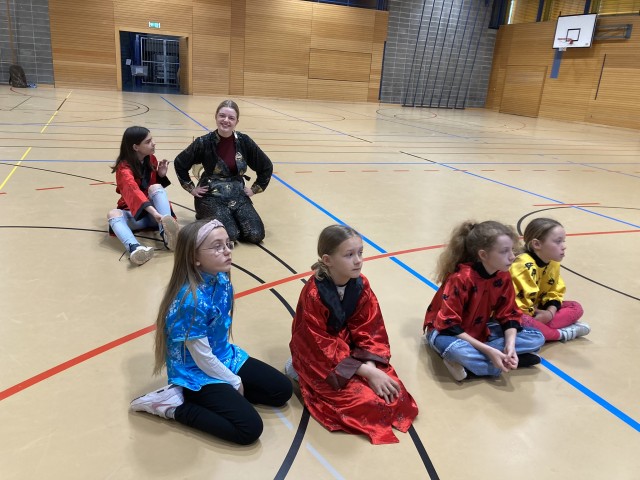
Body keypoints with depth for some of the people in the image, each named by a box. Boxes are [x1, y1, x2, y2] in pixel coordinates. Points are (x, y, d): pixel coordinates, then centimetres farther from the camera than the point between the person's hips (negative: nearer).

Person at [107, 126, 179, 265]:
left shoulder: (151, 159, 1)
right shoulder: (124, 169, -17)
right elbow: (133, 191, -38)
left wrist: (161, 175, -8)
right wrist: (153, 212, -53)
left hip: (154, 212, 3)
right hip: (134, 214, -3)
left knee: (156, 187, -26)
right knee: (113, 214, -34)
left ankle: (166, 233, -45)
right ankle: (134, 247, -62)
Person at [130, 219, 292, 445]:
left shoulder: (221, 280, -7)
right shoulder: (191, 301, -31)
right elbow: (203, 359, -22)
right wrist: (235, 382, -9)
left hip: (224, 358, 8)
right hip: (198, 374, -8)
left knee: (282, 390, 7)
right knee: (250, 429, -14)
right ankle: (175, 404, -4)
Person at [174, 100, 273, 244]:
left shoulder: (244, 142, -2)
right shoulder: (204, 142, -8)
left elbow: (266, 167, 9)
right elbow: (180, 163, 5)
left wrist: (255, 189, 6)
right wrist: (191, 188, 2)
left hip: (238, 196, 3)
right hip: (212, 197, -3)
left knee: (256, 235, -16)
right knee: (230, 235, -25)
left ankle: (232, 219, 16)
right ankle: (205, 218, 9)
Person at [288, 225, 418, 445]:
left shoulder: (361, 285, -9)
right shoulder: (314, 294, -27)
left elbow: (370, 329, -5)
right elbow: (320, 345, -24)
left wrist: (370, 366, -22)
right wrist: (365, 372, -25)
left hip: (349, 348, 6)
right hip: (319, 359, -5)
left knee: (392, 390, -7)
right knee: (362, 398, -19)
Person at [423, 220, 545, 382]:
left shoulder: (504, 276, -8)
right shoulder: (461, 278, -28)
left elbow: (509, 315, -2)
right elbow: (449, 325, -27)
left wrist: (510, 345, -22)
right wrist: (488, 350, -31)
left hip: (481, 329, 8)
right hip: (446, 329, -7)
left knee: (537, 338, -7)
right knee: (458, 350, -43)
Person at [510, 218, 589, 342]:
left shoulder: (553, 263, 3)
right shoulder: (525, 266, -25)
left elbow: (555, 293, 7)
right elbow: (520, 299, -29)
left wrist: (550, 312, -11)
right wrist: (536, 313, -18)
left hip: (538, 309, 9)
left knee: (576, 307, 5)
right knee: (522, 323, -42)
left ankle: (541, 327, -18)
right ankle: (563, 333, -19)